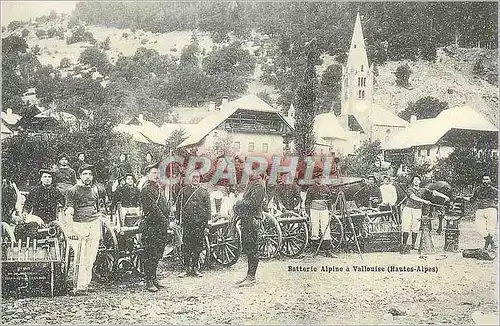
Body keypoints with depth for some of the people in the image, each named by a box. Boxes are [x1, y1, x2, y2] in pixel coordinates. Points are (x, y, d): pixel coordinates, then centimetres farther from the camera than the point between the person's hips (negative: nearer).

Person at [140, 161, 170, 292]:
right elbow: (153, 208, -18)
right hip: (151, 226, -9)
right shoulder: (146, 189, -11)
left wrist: (167, 220, 8)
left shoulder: (159, 188, 18)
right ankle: (148, 282, 1)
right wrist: (164, 220, -16)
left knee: (158, 253, 13)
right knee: (149, 254, -4)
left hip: (161, 226, 9)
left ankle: (153, 278, 23)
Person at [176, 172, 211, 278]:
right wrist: (179, 220, 0)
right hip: (187, 223, -1)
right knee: (186, 246, -1)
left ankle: (195, 268, 14)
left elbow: (208, 209, 9)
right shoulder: (184, 191, 9)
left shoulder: (204, 192, 11)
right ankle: (187, 268, 7)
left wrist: (207, 225, 2)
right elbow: (178, 206, 9)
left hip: (200, 223, 1)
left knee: (198, 246, 4)